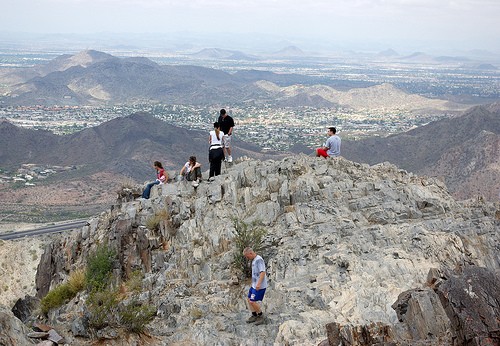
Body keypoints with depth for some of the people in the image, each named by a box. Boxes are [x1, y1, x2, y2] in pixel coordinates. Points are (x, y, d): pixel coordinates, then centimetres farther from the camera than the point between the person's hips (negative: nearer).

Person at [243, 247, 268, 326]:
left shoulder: (259, 260, -17)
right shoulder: (254, 260, 13)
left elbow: (263, 272, -24)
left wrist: (258, 284, -29)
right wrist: (253, 284, 26)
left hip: (260, 286, -10)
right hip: (254, 285, 10)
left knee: (252, 301, -9)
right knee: (249, 299, 14)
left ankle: (260, 316, 7)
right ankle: (254, 316, 25)